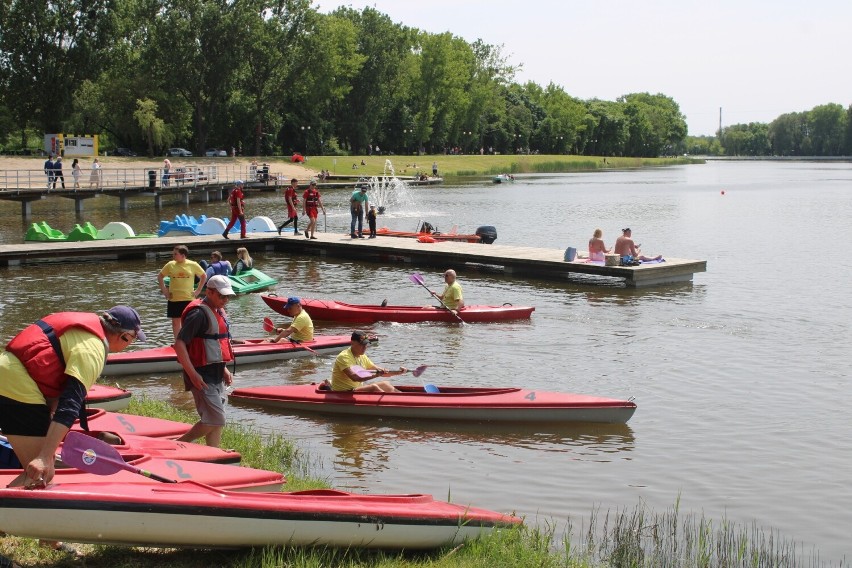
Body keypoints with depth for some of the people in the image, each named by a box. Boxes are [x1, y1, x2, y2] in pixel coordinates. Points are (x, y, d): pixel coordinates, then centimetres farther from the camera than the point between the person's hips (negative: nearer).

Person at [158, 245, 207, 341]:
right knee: (175, 322, 7)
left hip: (189, 299, -2)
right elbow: (160, 276, 12)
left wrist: (198, 290, 2)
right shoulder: (170, 265, -1)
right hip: (174, 299, 2)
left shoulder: (193, 265, -5)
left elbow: (204, 276, 8)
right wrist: (164, 290, 4)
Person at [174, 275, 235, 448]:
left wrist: (224, 369, 19)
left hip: (216, 375, 10)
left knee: (215, 421, 11)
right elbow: (179, 344, -20)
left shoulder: (219, 312, 15)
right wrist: (192, 374, -23)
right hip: (202, 377, -10)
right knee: (216, 421, -11)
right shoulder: (199, 313, -15)